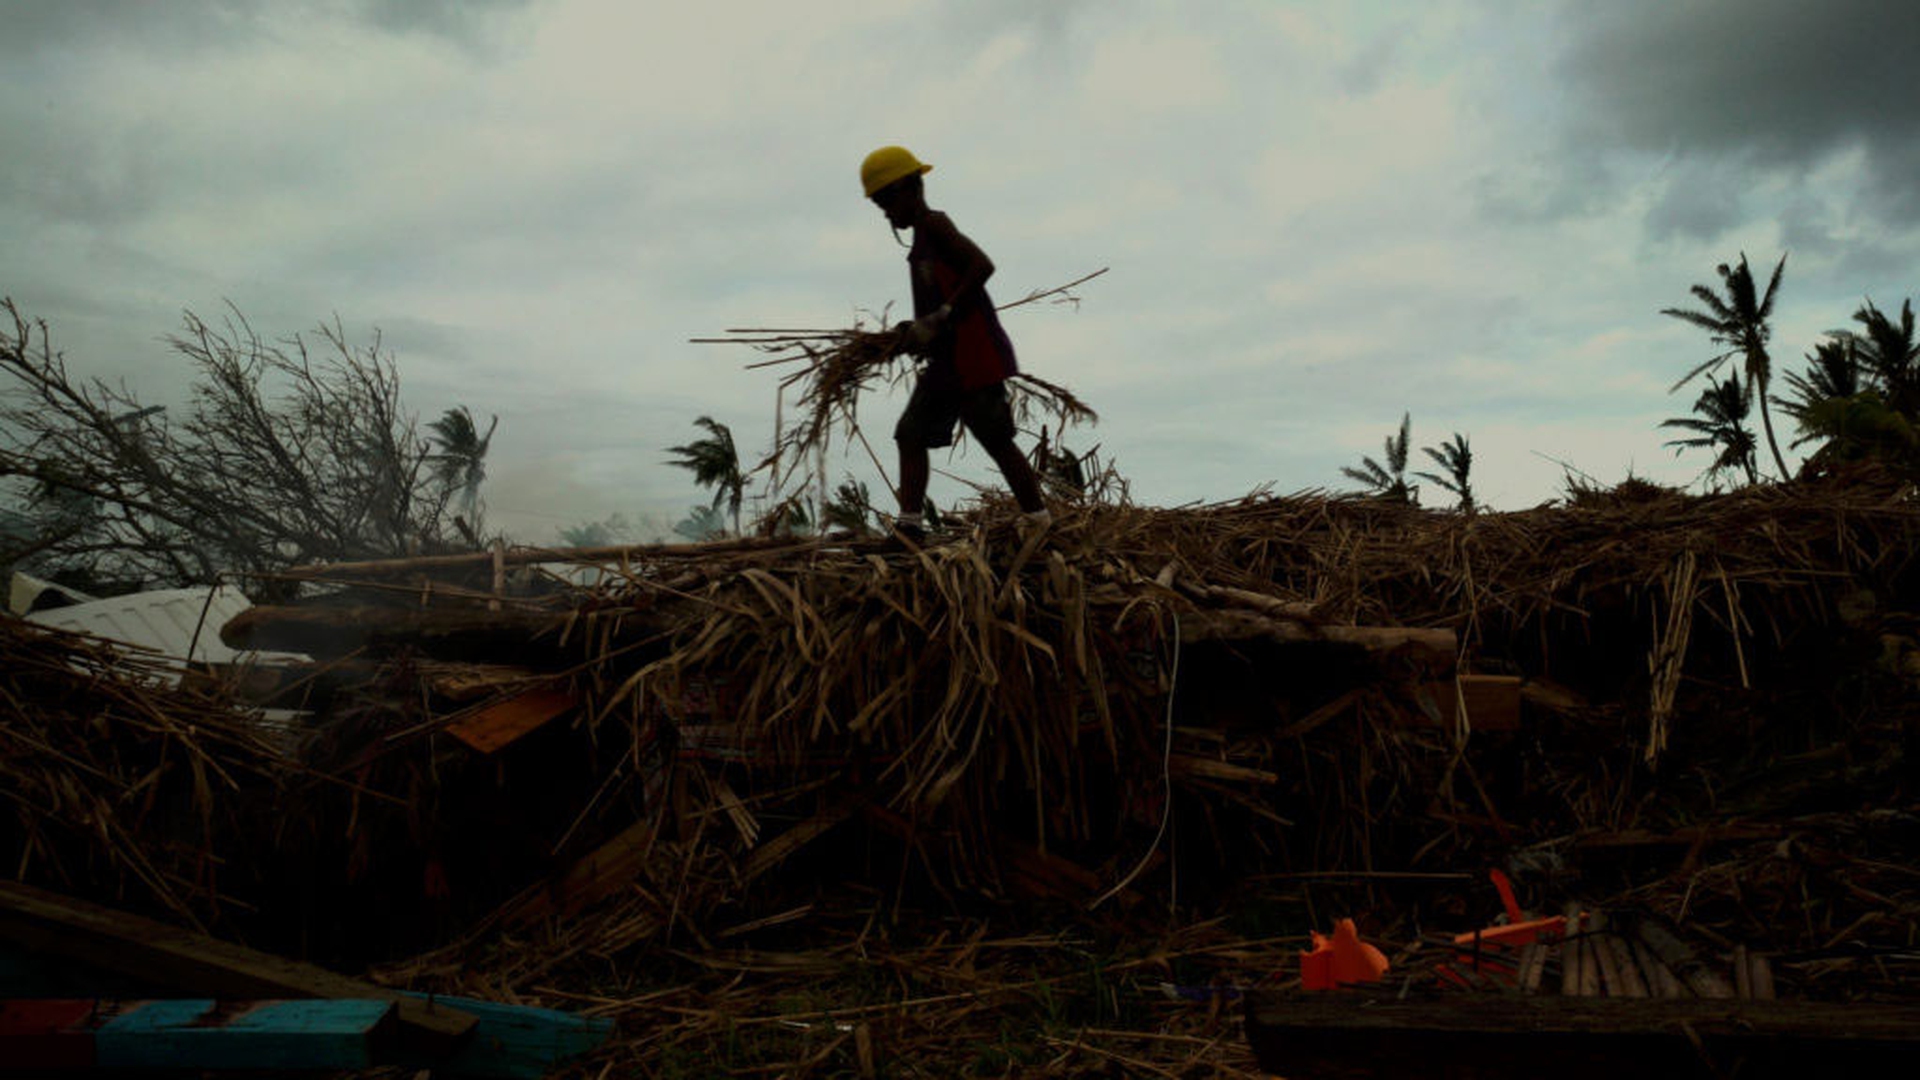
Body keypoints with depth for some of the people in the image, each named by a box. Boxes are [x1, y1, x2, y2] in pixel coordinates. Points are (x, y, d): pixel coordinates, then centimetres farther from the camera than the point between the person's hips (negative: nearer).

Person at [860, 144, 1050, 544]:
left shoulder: (934, 224, -9)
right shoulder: (923, 240, 18)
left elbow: (982, 266, -23)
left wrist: (940, 317, -24)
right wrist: (914, 332, 10)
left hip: (975, 356, -10)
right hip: (947, 361, 10)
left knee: (997, 440, -2)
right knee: (911, 433, 3)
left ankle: (1039, 522, 10)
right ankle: (910, 525, 2)